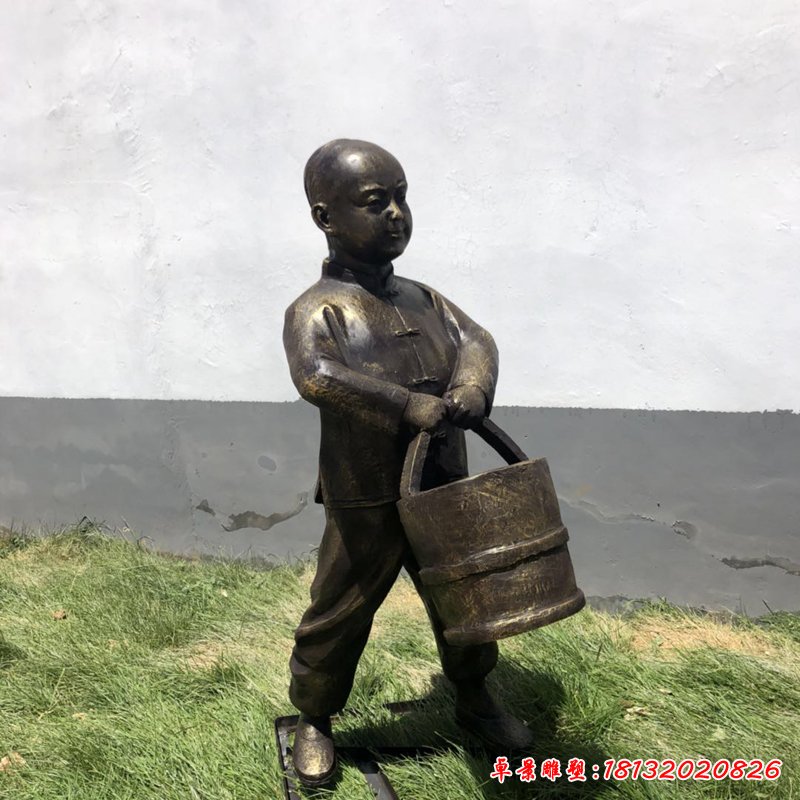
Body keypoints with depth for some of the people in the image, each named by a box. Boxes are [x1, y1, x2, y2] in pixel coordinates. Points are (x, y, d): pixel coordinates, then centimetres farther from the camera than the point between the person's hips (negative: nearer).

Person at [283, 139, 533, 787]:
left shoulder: (424, 298, 7)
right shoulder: (318, 309, -14)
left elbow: (476, 339, -4)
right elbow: (317, 375, -32)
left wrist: (472, 388, -25)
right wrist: (407, 404, -34)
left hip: (444, 493, 6)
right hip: (366, 503, -6)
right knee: (339, 616, 10)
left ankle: (473, 698, 46)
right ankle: (314, 721, 36)